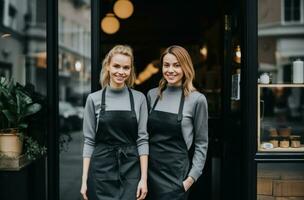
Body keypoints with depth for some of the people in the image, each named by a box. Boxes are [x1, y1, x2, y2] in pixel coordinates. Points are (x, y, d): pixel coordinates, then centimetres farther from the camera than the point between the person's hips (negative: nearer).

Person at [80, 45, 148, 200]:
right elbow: (89, 141, 1)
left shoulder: (139, 98, 1)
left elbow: (142, 139, 0)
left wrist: (144, 178, -7)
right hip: (102, 171, 0)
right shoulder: (94, 99, 0)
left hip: (131, 171, 0)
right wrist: (84, 179, -3)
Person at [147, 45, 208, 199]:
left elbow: (201, 143, -4)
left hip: (176, 172, -4)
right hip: (151, 168, 4)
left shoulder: (197, 99, -7)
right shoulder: (152, 95, 5)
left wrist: (192, 177, -9)